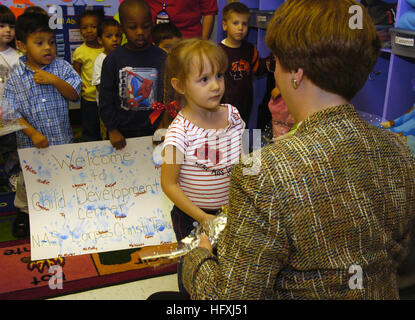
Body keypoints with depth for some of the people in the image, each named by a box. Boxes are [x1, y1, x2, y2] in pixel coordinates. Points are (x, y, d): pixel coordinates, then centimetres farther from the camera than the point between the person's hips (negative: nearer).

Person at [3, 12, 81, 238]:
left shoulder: (61, 67, -4)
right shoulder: (16, 77, -8)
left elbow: (75, 94, -7)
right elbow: (12, 112, -8)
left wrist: (54, 80, -22)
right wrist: (33, 133, -18)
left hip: (62, 139, 1)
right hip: (31, 143, -1)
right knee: (28, 180, 14)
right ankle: (24, 212, 38)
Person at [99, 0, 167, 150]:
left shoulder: (161, 58, -3)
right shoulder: (113, 59, -4)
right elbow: (105, 98, -2)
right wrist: (112, 129, -7)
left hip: (154, 131, 0)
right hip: (122, 133, 0)